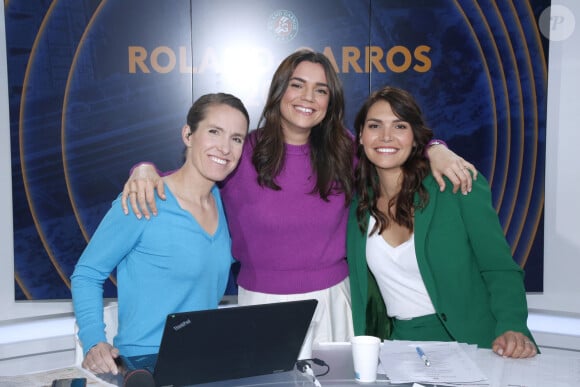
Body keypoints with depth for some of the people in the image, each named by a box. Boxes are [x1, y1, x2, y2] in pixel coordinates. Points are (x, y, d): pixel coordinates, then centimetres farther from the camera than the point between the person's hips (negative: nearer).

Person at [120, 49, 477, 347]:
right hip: (264, 305, -2)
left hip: (331, 301, 3)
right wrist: (146, 170, -22)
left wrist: (435, 151, -7)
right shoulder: (241, 152, -9)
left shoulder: (344, 150, -1)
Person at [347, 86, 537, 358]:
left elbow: (500, 269, -5)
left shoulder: (457, 186, -6)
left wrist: (512, 327, -20)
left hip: (469, 343, -2)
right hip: (397, 340, 3)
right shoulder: (357, 200, 6)